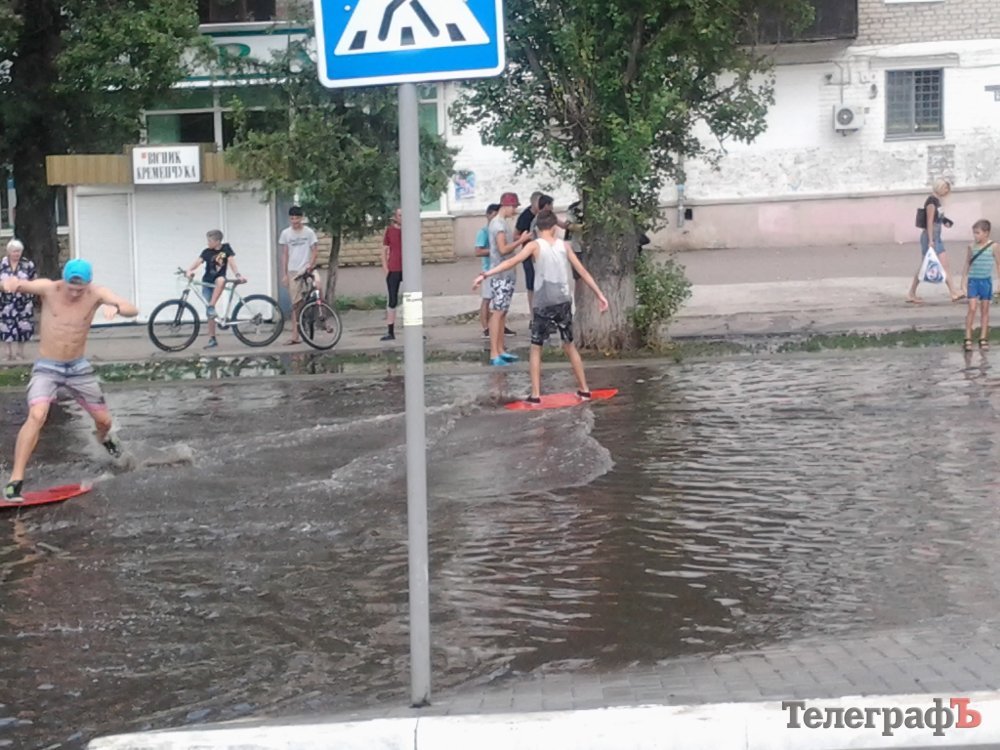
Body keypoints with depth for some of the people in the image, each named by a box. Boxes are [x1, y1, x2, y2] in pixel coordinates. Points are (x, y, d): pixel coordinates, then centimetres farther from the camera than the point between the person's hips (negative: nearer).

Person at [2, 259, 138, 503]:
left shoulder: (96, 294, -13)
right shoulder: (48, 289, -16)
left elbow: (133, 310, -23)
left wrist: (116, 307, -46)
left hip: (78, 366, 3)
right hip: (47, 367, -3)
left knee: (104, 419, 14)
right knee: (37, 415, -27)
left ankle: (104, 438, 54)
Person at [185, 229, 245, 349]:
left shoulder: (226, 248, -5)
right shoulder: (207, 252, -6)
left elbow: (231, 261, -12)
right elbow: (198, 261, -20)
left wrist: (238, 275, -27)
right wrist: (190, 271, -39)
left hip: (219, 280, -1)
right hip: (207, 282, 1)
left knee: (221, 280, -39)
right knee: (209, 313, -1)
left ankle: (211, 307, -30)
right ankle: (212, 339, 6)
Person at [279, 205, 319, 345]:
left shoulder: (309, 232, 0)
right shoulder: (285, 233, 5)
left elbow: (314, 250, -2)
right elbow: (284, 254, 8)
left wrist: (310, 265, -18)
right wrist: (284, 274, 3)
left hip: (307, 269, -2)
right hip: (293, 271, 2)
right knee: (296, 304, 2)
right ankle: (295, 336, 6)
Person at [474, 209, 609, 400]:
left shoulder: (535, 245, -4)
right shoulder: (564, 246, 6)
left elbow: (511, 262, -17)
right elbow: (583, 272, 7)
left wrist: (485, 274, -21)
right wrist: (600, 295, 12)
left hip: (543, 303, -3)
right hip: (563, 302, 3)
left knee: (536, 348, 7)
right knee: (569, 345, 19)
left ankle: (535, 394, 1)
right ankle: (584, 389, 22)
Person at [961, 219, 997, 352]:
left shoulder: (993, 247, -4)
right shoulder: (971, 247, -1)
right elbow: (967, 264, 8)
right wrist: (964, 282, 6)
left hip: (986, 281, 0)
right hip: (973, 280, 0)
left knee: (985, 310, 8)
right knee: (972, 308, -7)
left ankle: (983, 339, 16)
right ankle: (968, 339, -4)